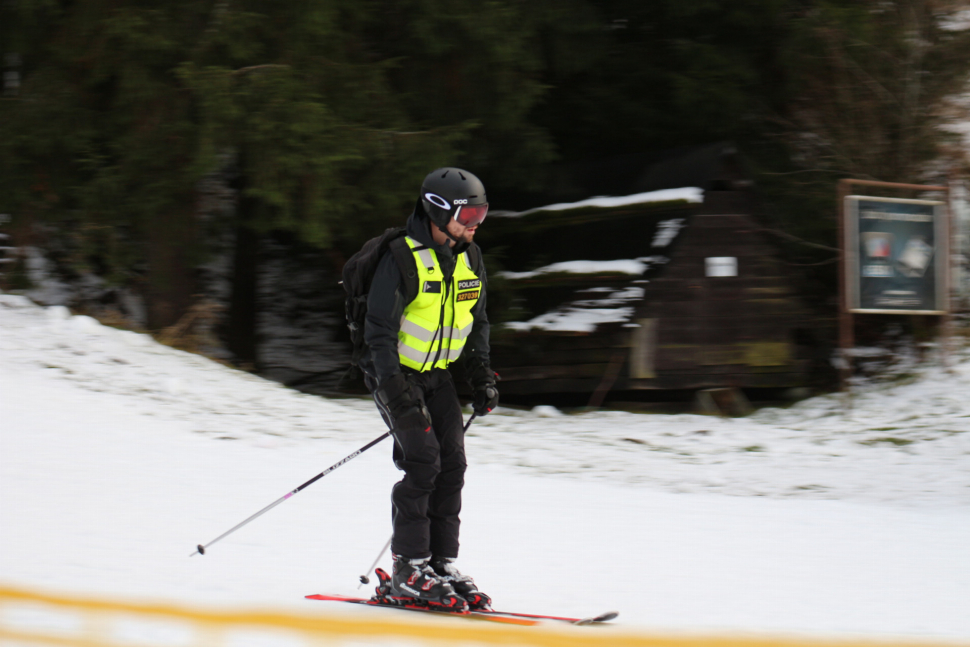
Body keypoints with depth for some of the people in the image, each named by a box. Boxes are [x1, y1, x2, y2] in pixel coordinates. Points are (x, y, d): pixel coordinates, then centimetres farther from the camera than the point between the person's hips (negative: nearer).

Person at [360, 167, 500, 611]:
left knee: (452, 463, -3)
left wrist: (481, 375, 5)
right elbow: (379, 329, -18)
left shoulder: (469, 259, 4)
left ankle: (443, 564, 3)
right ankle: (410, 568, -9)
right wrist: (396, 389, -24)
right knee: (423, 462, -16)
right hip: (396, 373, -7)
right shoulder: (402, 259, -18)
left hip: (437, 375, 7)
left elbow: (476, 322, 16)